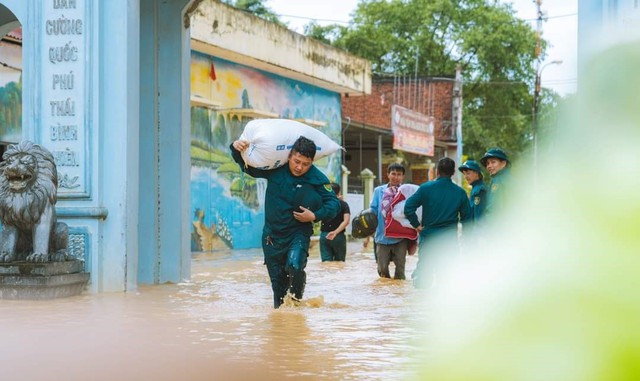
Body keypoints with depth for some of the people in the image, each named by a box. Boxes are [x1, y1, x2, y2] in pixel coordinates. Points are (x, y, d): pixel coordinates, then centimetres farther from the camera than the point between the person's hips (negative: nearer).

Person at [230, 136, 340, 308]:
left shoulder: (317, 179, -13)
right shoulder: (275, 168, -8)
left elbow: (334, 204, -7)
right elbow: (247, 166, 2)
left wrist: (315, 216, -21)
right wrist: (237, 149, -18)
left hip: (299, 233, -3)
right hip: (272, 234, 3)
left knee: (294, 266, -28)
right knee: (277, 281, 9)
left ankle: (296, 299, -3)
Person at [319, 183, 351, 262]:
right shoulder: (343, 204, -2)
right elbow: (346, 221, -16)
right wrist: (336, 232, -20)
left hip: (324, 235, 2)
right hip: (338, 236, -2)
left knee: (326, 261, -2)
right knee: (339, 262, 9)